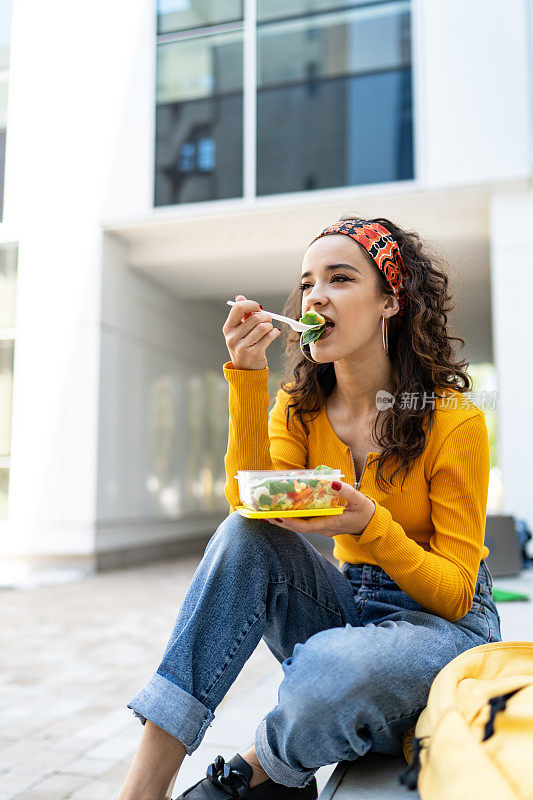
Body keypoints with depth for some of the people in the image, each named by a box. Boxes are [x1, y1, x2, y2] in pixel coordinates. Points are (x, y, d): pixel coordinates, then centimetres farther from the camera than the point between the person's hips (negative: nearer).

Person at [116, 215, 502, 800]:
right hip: (347, 605, 5)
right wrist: (247, 375, -24)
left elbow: (456, 593, -14)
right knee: (248, 533, -23)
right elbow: (250, 500, -17)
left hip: (443, 621, -4)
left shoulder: (453, 419, -16)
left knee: (331, 670, -37)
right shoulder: (301, 405, 0)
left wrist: (372, 527, -32)